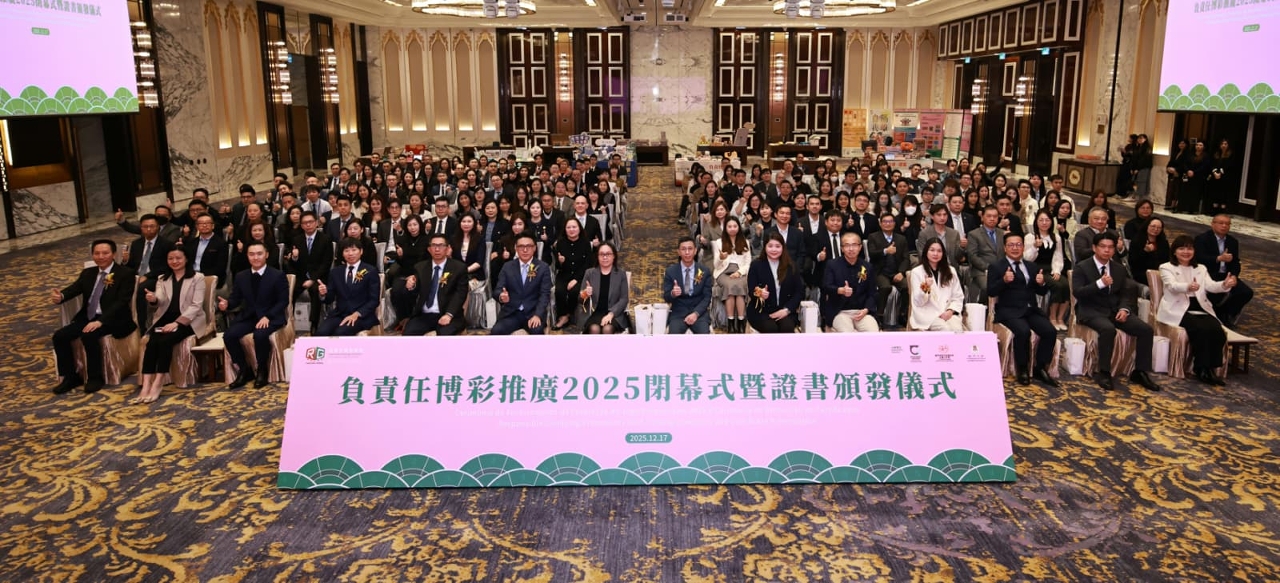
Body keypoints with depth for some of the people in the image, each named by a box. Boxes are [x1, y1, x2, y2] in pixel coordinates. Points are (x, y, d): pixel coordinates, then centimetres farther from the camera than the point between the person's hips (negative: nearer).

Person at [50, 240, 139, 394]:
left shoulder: (126, 273, -6)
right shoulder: (88, 273, 16)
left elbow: (121, 302, -17)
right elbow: (74, 288, 0)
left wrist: (100, 321, -28)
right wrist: (61, 296, -26)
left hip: (112, 320, -7)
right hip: (87, 317, 7)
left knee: (88, 336, -31)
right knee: (59, 336, -12)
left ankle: (95, 377, -12)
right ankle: (71, 377, 4)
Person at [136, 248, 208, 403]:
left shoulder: (197, 278, 3)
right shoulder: (162, 279, 16)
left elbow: (196, 306, -7)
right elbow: (160, 301, -2)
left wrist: (176, 323, -18)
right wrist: (153, 300, -28)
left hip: (188, 321, -3)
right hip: (165, 319, 3)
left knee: (165, 340, -30)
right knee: (152, 341, -27)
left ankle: (157, 384, -27)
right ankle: (146, 385, -34)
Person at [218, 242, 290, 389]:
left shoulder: (278, 275, -3)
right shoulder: (241, 277, 10)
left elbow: (283, 301, -6)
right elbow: (236, 299, 10)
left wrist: (267, 316, -21)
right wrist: (227, 303, -16)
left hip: (271, 317, -4)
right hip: (248, 316, 4)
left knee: (260, 335, -36)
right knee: (229, 335, -23)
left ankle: (262, 371, -11)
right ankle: (245, 370, -2)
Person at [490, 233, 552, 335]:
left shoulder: (543, 268, 4)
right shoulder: (507, 267, 10)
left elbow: (545, 294, -4)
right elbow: (498, 289, 5)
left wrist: (537, 315, -21)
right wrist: (501, 296, -22)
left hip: (533, 313, -1)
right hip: (511, 313, 2)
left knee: (537, 331, -33)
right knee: (496, 331, -26)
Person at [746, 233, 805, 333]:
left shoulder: (791, 266, 6)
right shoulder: (756, 265, 0)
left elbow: (799, 291, 4)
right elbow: (751, 291, -4)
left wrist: (787, 309, -11)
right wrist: (759, 293, -29)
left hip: (784, 310, 2)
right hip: (761, 311, -2)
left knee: (787, 327, -30)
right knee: (770, 328, -32)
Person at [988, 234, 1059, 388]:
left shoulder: (1032, 266, 18)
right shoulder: (996, 267, 3)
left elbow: (1042, 292, 16)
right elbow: (990, 292, -9)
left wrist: (1042, 283, -7)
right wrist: (1004, 280, -26)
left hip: (1031, 309, 5)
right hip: (1009, 311, -5)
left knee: (1051, 331, -19)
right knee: (1023, 331, -32)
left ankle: (1040, 369, -2)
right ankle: (1022, 369, -11)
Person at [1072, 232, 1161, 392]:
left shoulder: (1120, 269, 15)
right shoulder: (1081, 267, -2)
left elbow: (1125, 293, 11)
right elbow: (1078, 293, -14)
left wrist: (1124, 309, -10)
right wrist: (1100, 283, -26)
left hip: (1115, 310, 6)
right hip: (1092, 311, -6)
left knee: (1146, 329, -14)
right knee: (1108, 329, -37)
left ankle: (1140, 372, -1)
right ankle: (1103, 372, -22)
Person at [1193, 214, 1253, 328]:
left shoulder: (1233, 241, 14)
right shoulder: (1202, 239, -7)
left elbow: (1235, 262, 12)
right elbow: (1199, 259, -21)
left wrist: (1233, 275, -9)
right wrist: (1219, 258, -36)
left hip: (1226, 276, 6)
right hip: (1208, 275, -6)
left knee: (1247, 292, -13)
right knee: (1219, 293, -34)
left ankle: (1227, 314, 9)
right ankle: (1218, 315, -4)